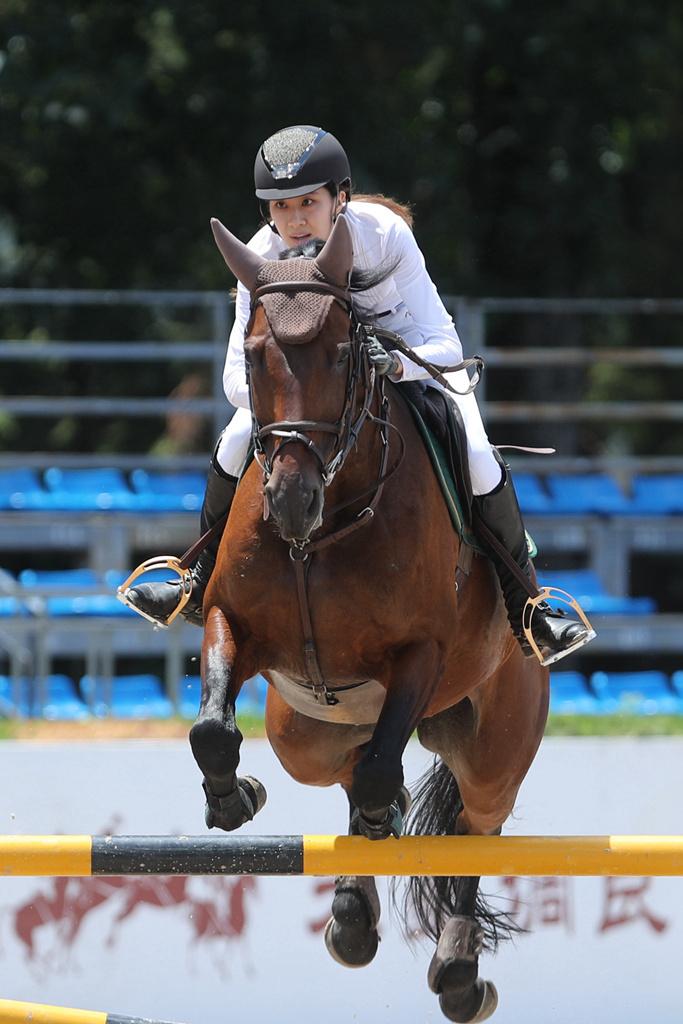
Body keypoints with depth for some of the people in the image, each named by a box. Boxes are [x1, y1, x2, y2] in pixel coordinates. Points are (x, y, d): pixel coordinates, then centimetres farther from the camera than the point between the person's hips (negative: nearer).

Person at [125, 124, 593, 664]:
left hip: (415, 358, -2)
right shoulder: (262, 259, -27)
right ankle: (205, 588, 10)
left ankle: (524, 608, -3)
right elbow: (238, 378, -28)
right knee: (236, 446, -15)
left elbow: (446, 347, -34)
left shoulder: (385, 234, -34)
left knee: (478, 460, -23)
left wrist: (396, 365, -55)